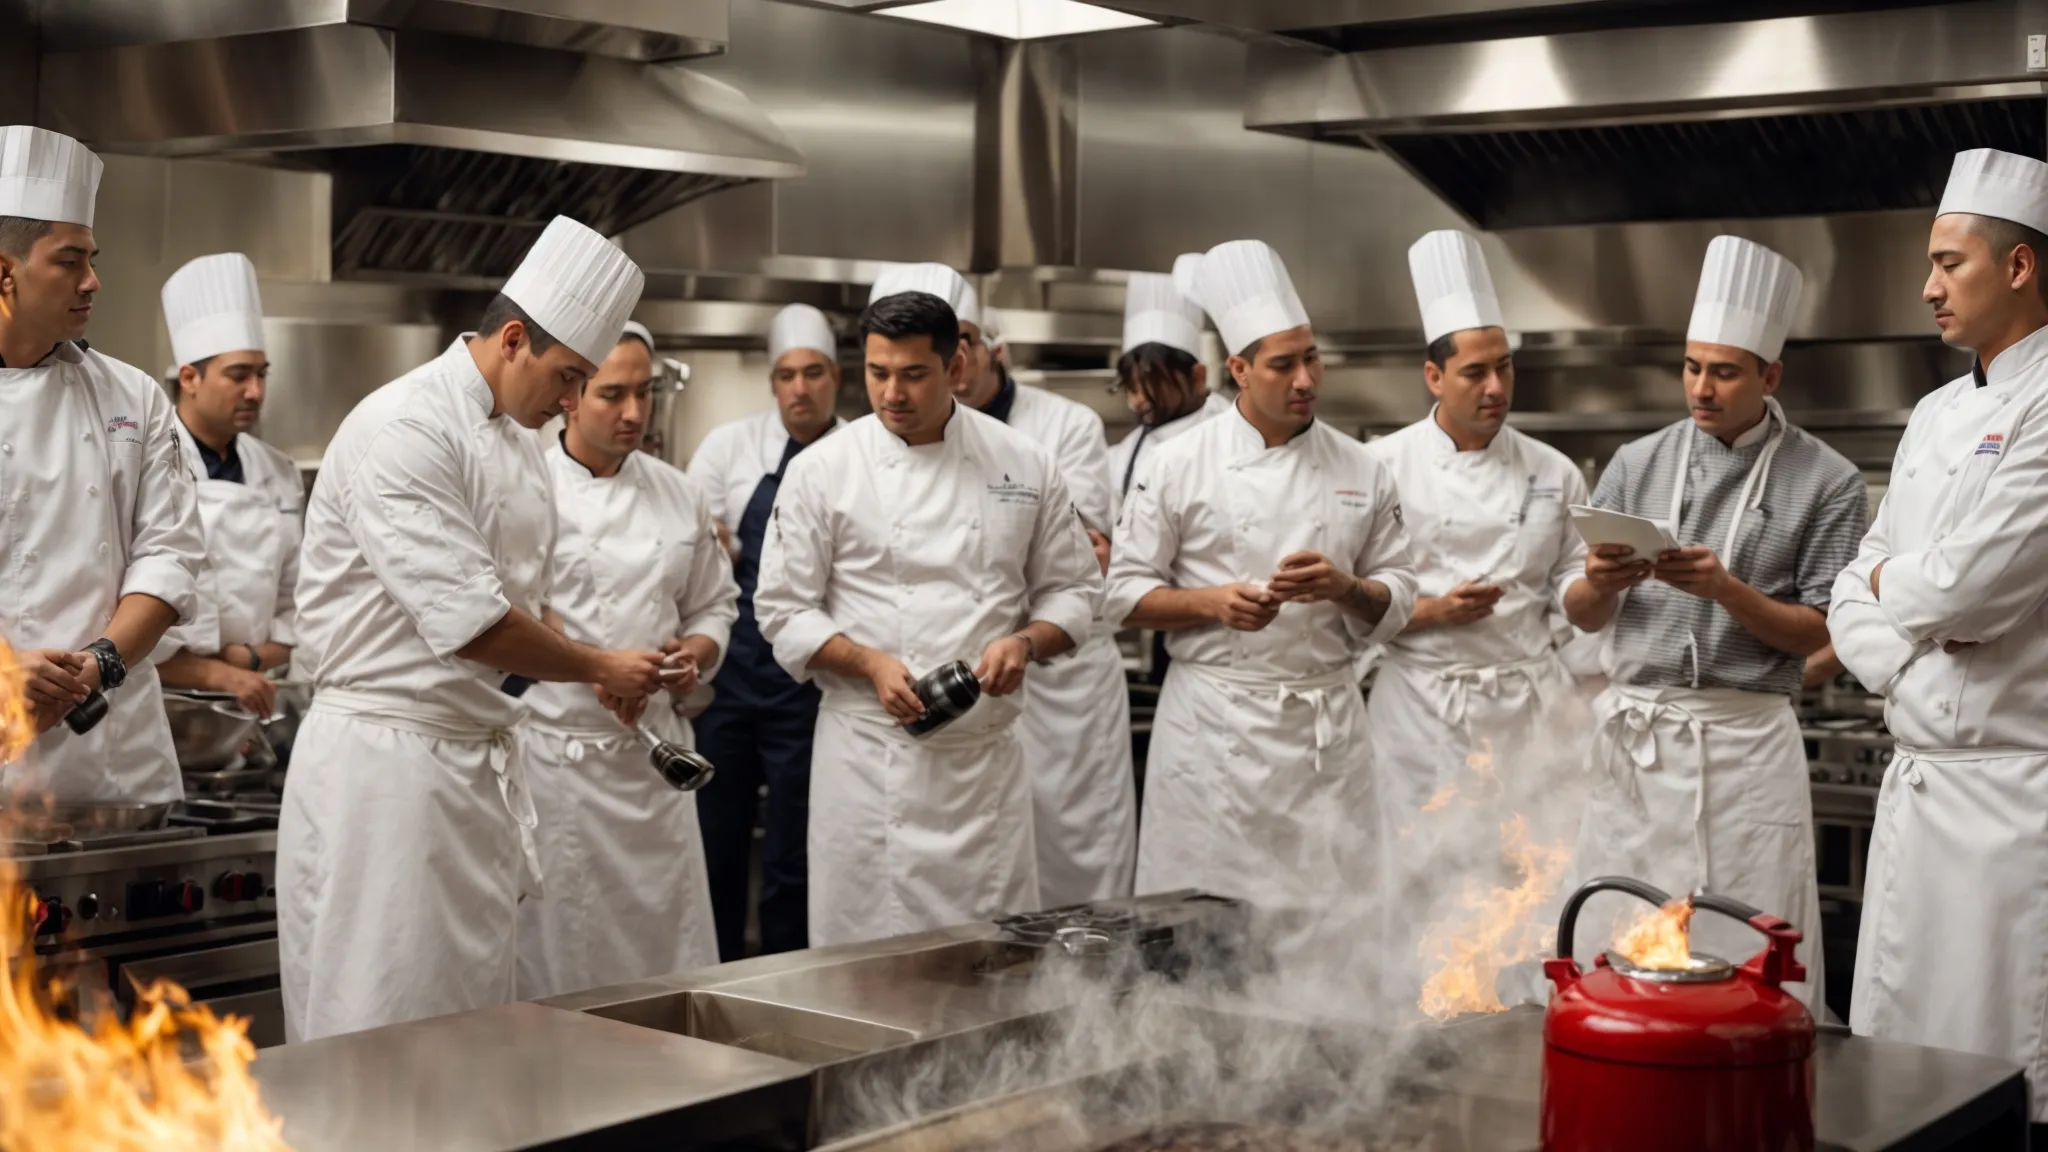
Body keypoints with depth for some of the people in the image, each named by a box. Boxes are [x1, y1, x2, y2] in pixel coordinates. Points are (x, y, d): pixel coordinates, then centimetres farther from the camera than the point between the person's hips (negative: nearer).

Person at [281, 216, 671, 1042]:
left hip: (473, 761, 10)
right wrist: (598, 667, -7)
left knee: (476, 1012, 12)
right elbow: (470, 623, -21)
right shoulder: (404, 429, -16)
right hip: (388, 757, -9)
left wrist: (602, 673, 10)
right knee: (380, 1028, -3)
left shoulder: (502, 437, 15)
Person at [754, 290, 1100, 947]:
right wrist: (870, 663, -15)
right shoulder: (824, 471, -1)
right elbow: (784, 611, 0)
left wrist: (1026, 643, -9)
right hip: (872, 751, -2)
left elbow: (1072, 590, 11)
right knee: (867, 947, 0)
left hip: (987, 746, 2)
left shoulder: (1024, 466, 5)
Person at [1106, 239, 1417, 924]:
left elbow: (1397, 601, 10)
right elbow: (1127, 594, 3)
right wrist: (1213, 603, -14)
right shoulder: (1180, 467, 0)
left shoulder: (1361, 471, 7)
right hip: (1213, 722, -2)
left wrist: (1346, 588, -11)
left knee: (1331, 907, 1)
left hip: (1327, 726, 2)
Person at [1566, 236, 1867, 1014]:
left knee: (1746, 959, -2)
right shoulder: (1638, 464, 10)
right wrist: (1602, 584, -11)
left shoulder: (1825, 482, 1)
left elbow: (1821, 633, -1)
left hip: (1745, 740, -3)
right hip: (1632, 732, 3)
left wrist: (1726, 590, -16)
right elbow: (1585, 618, 12)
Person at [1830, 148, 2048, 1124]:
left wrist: (1894, 581, 2)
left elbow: (1964, 590, -20)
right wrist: (1914, 673, -5)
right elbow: (1853, 604, 15)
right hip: (1916, 784, 8)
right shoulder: (1935, 415, 16)